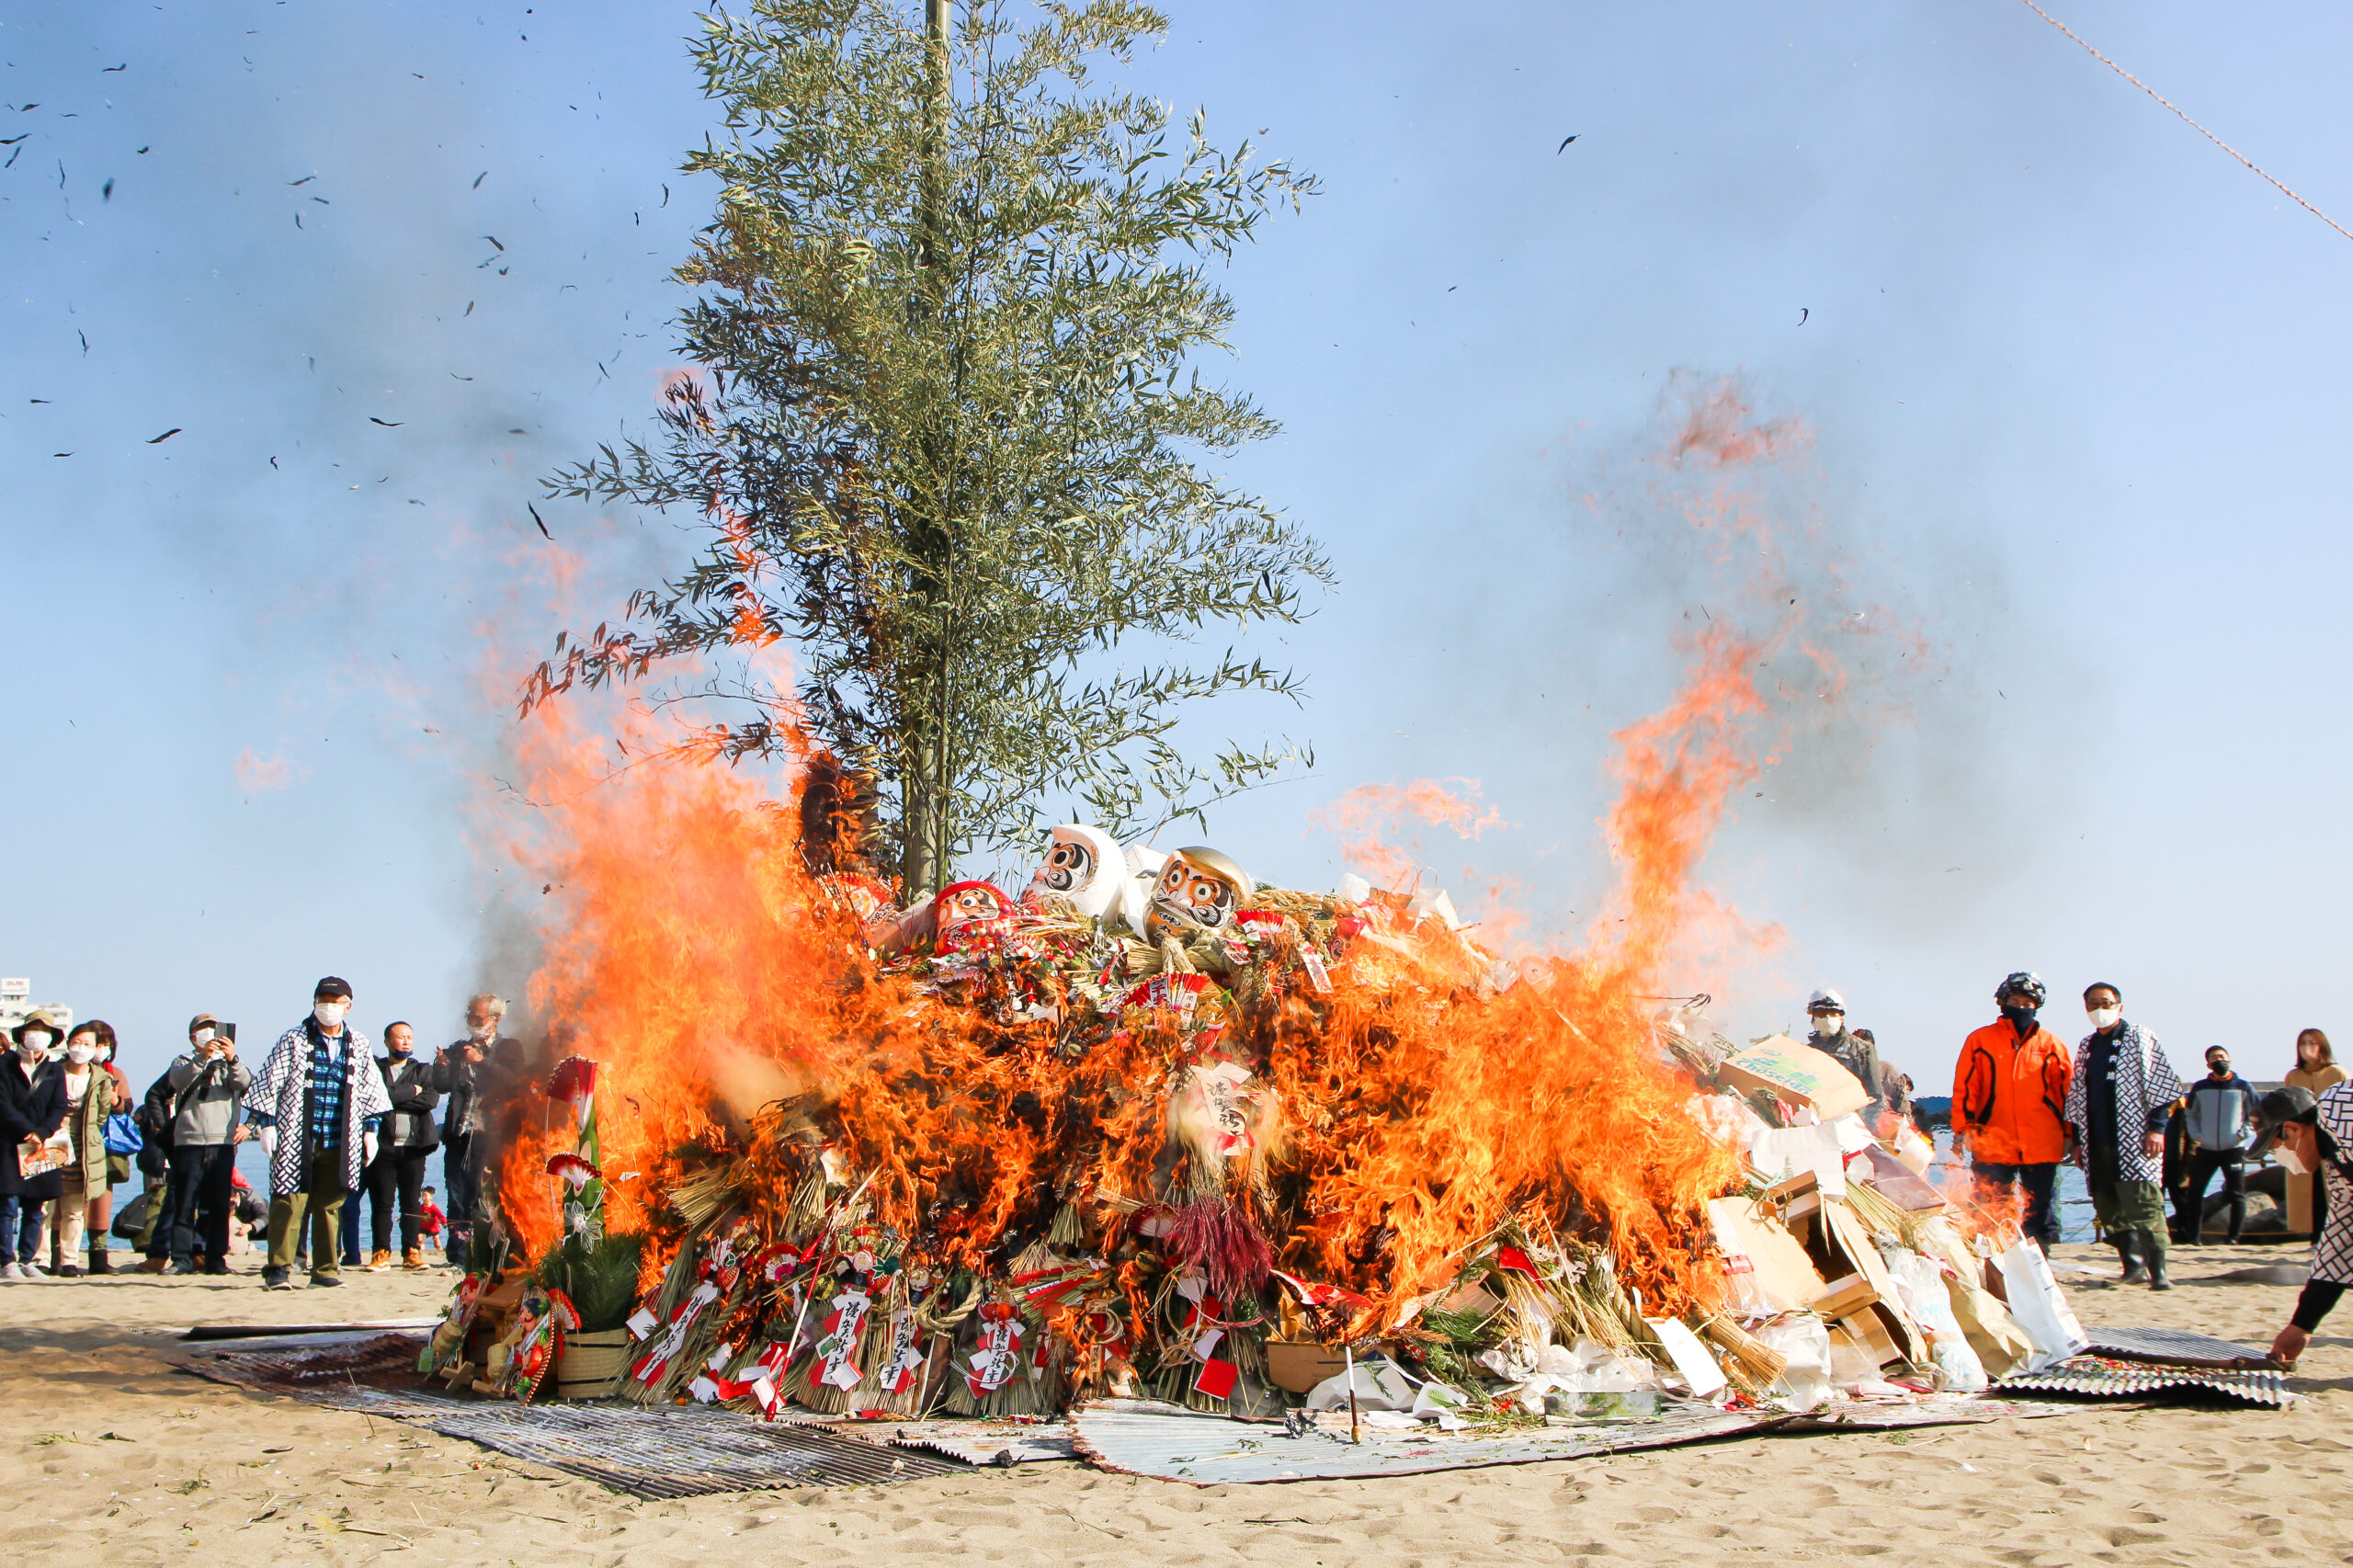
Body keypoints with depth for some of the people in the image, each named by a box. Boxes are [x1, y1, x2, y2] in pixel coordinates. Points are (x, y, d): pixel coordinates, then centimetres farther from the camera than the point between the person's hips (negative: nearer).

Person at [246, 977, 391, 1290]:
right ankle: (279, 1268, -6)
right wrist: (265, 1122, -4)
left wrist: (370, 1129, 13)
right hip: (295, 1140, -3)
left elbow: (371, 1088, 17)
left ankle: (325, 1269, 12)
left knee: (329, 1205, 5)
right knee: (289, 1203, -9)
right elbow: (268, 1082, 2)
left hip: (340, 1143, 3)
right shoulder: (294, 1040, 3)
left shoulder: (358, 1045, 12)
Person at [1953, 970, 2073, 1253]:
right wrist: (1962, 1129, -2)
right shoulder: (1980, 1040, 6)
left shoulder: (2051, 1044, 9)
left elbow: (2068, 1090, 12)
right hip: (1993, 1146, -1)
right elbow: (1964, 1088, 4)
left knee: (2040, 1213, 6)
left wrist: (2069, 1134, 8)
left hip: (2041, 1147, 1)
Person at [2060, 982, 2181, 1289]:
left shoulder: (2139, 1039, 3)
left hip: (2134, 1140, -6)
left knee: (2144, 1204, -13)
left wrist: (2157, 1127, -12)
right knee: (2109, 1209, 4)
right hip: (2097, 1144, 6)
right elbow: (2076, 1097, 21)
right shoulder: (2086, 1047, 19)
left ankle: (2158, 1271, -12)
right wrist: (2077, 1139, 15)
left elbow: (2160, 1085, -3)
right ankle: (2133, 1265, 12)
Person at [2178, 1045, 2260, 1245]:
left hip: (2234, 1150, -1)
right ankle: (2194, 1237, 7)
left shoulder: (2243, 1087, 2)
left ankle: (2235, 1237, 6)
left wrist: (2243, 1133, -5)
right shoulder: (2200, 1088, 5)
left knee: (2237, 1195, -1)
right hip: (2205, 1150, 1)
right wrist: (2195, 1135, 2)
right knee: (2194, 1192, 1)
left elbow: (2256, 1116, 9)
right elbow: (2190, 1114, 16)